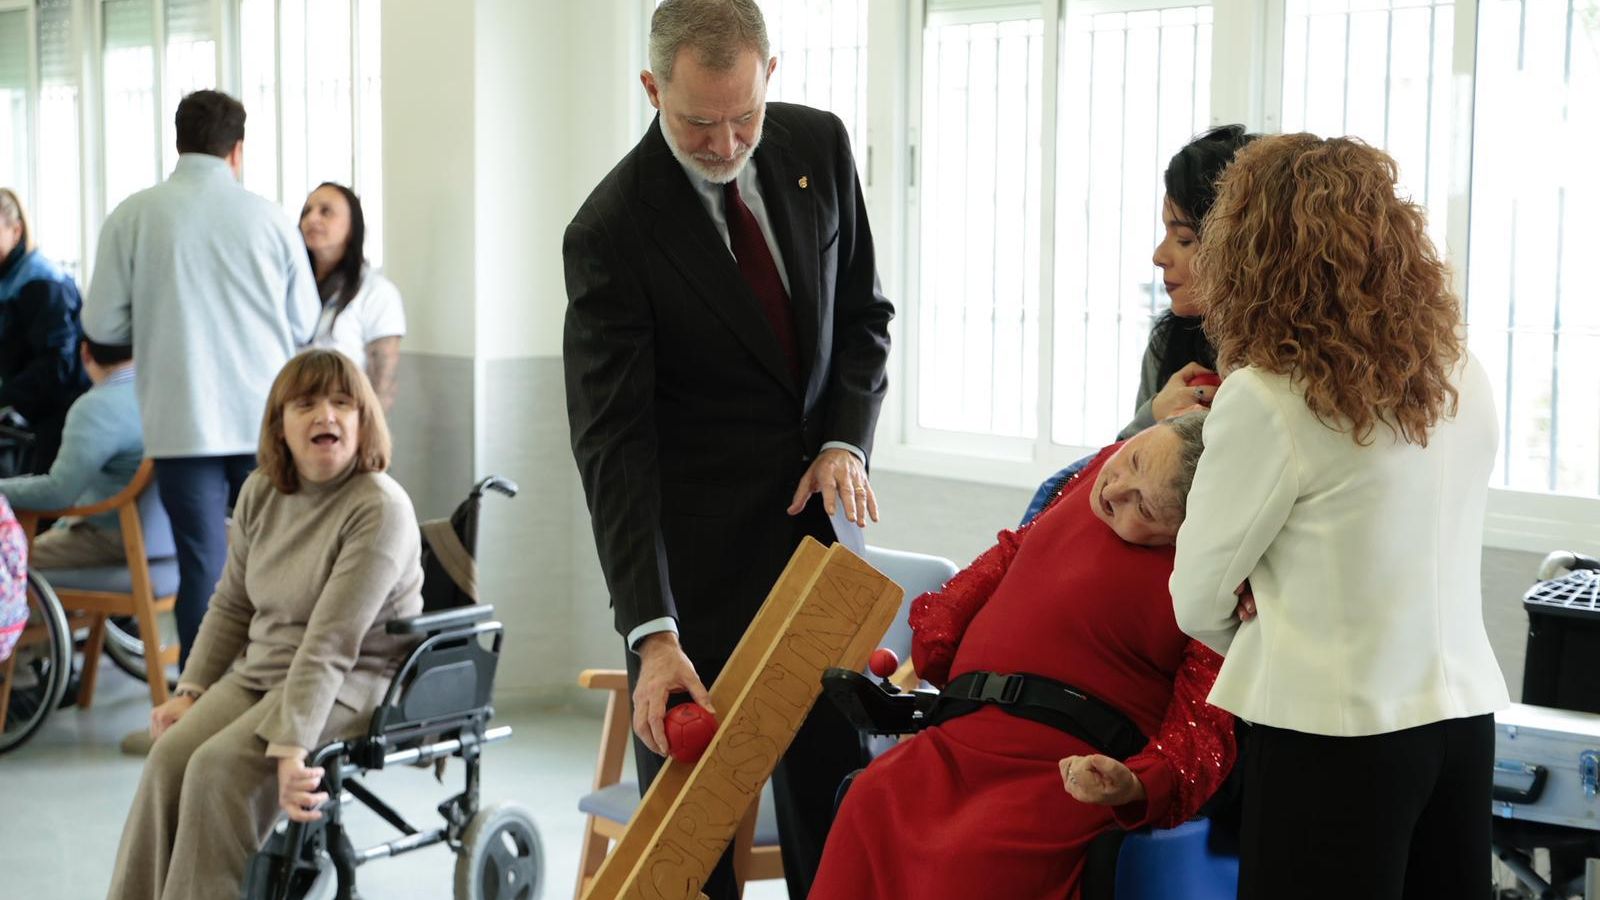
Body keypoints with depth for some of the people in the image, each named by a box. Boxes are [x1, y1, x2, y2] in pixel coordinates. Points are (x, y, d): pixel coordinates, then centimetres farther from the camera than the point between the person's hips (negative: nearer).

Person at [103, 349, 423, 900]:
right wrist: (190, 691, 6)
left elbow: (330, 645, -25)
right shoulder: (261, 492, 5)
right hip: (260, 670, 6)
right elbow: (230, 606, 15)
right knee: (169, 755, -18)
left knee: (220, 766, -27)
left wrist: (290, 748, -30)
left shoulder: (379, 509, -18)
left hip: (352, 685, -6)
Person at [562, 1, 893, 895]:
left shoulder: (818, 144, -3)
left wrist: (847, 440, -8)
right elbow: (612, 444, -22)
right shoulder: (610, 230, -18)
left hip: (816, 515, 4)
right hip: (696, 547, -4)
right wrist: (653, 632, -29)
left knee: (837, 785, 10)